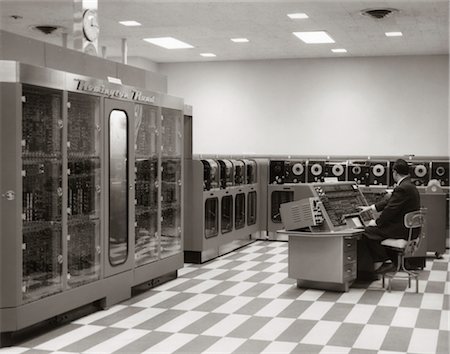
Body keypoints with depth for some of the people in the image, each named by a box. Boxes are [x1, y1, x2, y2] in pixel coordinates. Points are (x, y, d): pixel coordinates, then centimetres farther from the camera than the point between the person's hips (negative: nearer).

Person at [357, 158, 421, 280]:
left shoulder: (402, 188, -20)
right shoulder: (409, 186, 13)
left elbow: (391, 209, -19)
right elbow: (389, 201, 19)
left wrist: (376, 222, -7)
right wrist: (370, 207, 20)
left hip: (400, 229, -11)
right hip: (407, 228, 11)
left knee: (366, 232, -10)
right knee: (371, 229, 16)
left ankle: (387, 261, 0)